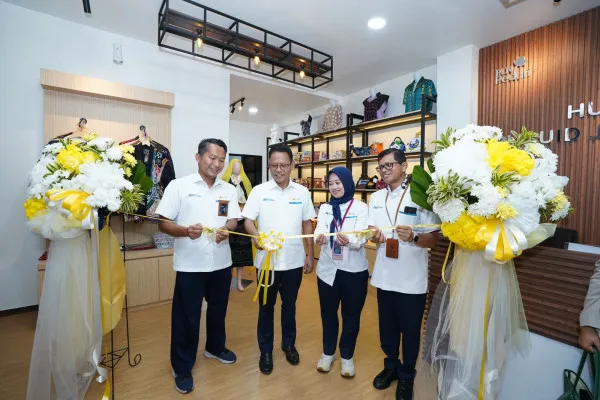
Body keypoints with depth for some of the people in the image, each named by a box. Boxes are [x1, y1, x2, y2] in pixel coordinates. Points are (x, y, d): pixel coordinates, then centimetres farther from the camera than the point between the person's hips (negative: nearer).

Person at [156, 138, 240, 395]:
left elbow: (233, 220, 1)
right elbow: (164, 223, -7)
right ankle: (182, 368, 32)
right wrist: (186, 231, -26)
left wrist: (226, 230, -21)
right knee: (187, 317, 10)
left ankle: (215, 347, 46)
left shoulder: (229, 190, 6)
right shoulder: (178, 186, -5)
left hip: (221, 263, 4)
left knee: (218, 310, 21)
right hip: (190, 265, -4)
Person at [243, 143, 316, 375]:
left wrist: (310, 255, 6)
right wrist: (256, 235, -27)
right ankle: (265, 350, 35)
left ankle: (289, 344, 42)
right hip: (266, 260, -1)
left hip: (294, 261, 2)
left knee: (289, 305, 19)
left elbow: (307, 225, 6)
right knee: (266, 307, 14)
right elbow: (248, 220, -5)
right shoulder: (259, 191, -4)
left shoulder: (302, 192, 1)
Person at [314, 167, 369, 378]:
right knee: (328, 313, 17)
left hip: (354, 270, -2)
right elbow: (320, 229, -11)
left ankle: (347, 357, 36)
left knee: (351, 315, 13)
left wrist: (349, 241, -38)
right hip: (328, 269, 3)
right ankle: (328, 353, 39)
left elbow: (361, 237, -16)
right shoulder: (324, 208, 5)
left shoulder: (361, 207, -6)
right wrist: (319, 237, -35)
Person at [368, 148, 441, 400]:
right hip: (384, 276, 4)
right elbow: (372, 231, 8)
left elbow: (433, 239, -10)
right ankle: (391, 366, 44)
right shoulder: (376, 198, 6)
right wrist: (374, 236, -15)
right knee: (387, 327, 20)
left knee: (410, 330, 14)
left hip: (412, 279, -4)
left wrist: (413, 237, -30)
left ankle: (407, 376, 38)